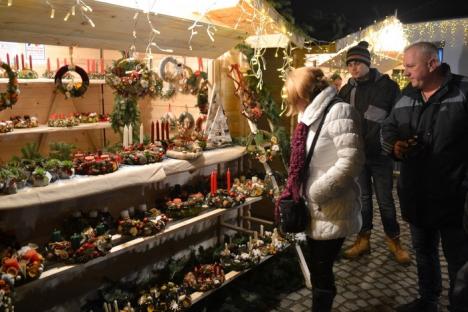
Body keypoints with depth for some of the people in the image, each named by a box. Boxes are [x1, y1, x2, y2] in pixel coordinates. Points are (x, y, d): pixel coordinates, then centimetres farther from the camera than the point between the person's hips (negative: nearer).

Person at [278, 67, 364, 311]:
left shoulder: (338, 112, -16)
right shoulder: (314, 115, 12)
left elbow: (352, 161, -26)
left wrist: (316, 191, -19)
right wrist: (296, 193, 10)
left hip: (332, 212, -8)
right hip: (316, 210, 8)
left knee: (321, 273, 4)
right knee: (318, 271, 19)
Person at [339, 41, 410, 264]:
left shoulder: (387, 86, -5)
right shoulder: (347, 90, 4)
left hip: (381, 154, -3)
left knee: (385, 199, 7)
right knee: (363, 198, 13)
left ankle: (393, 240, 25)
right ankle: (363, 240, 26)